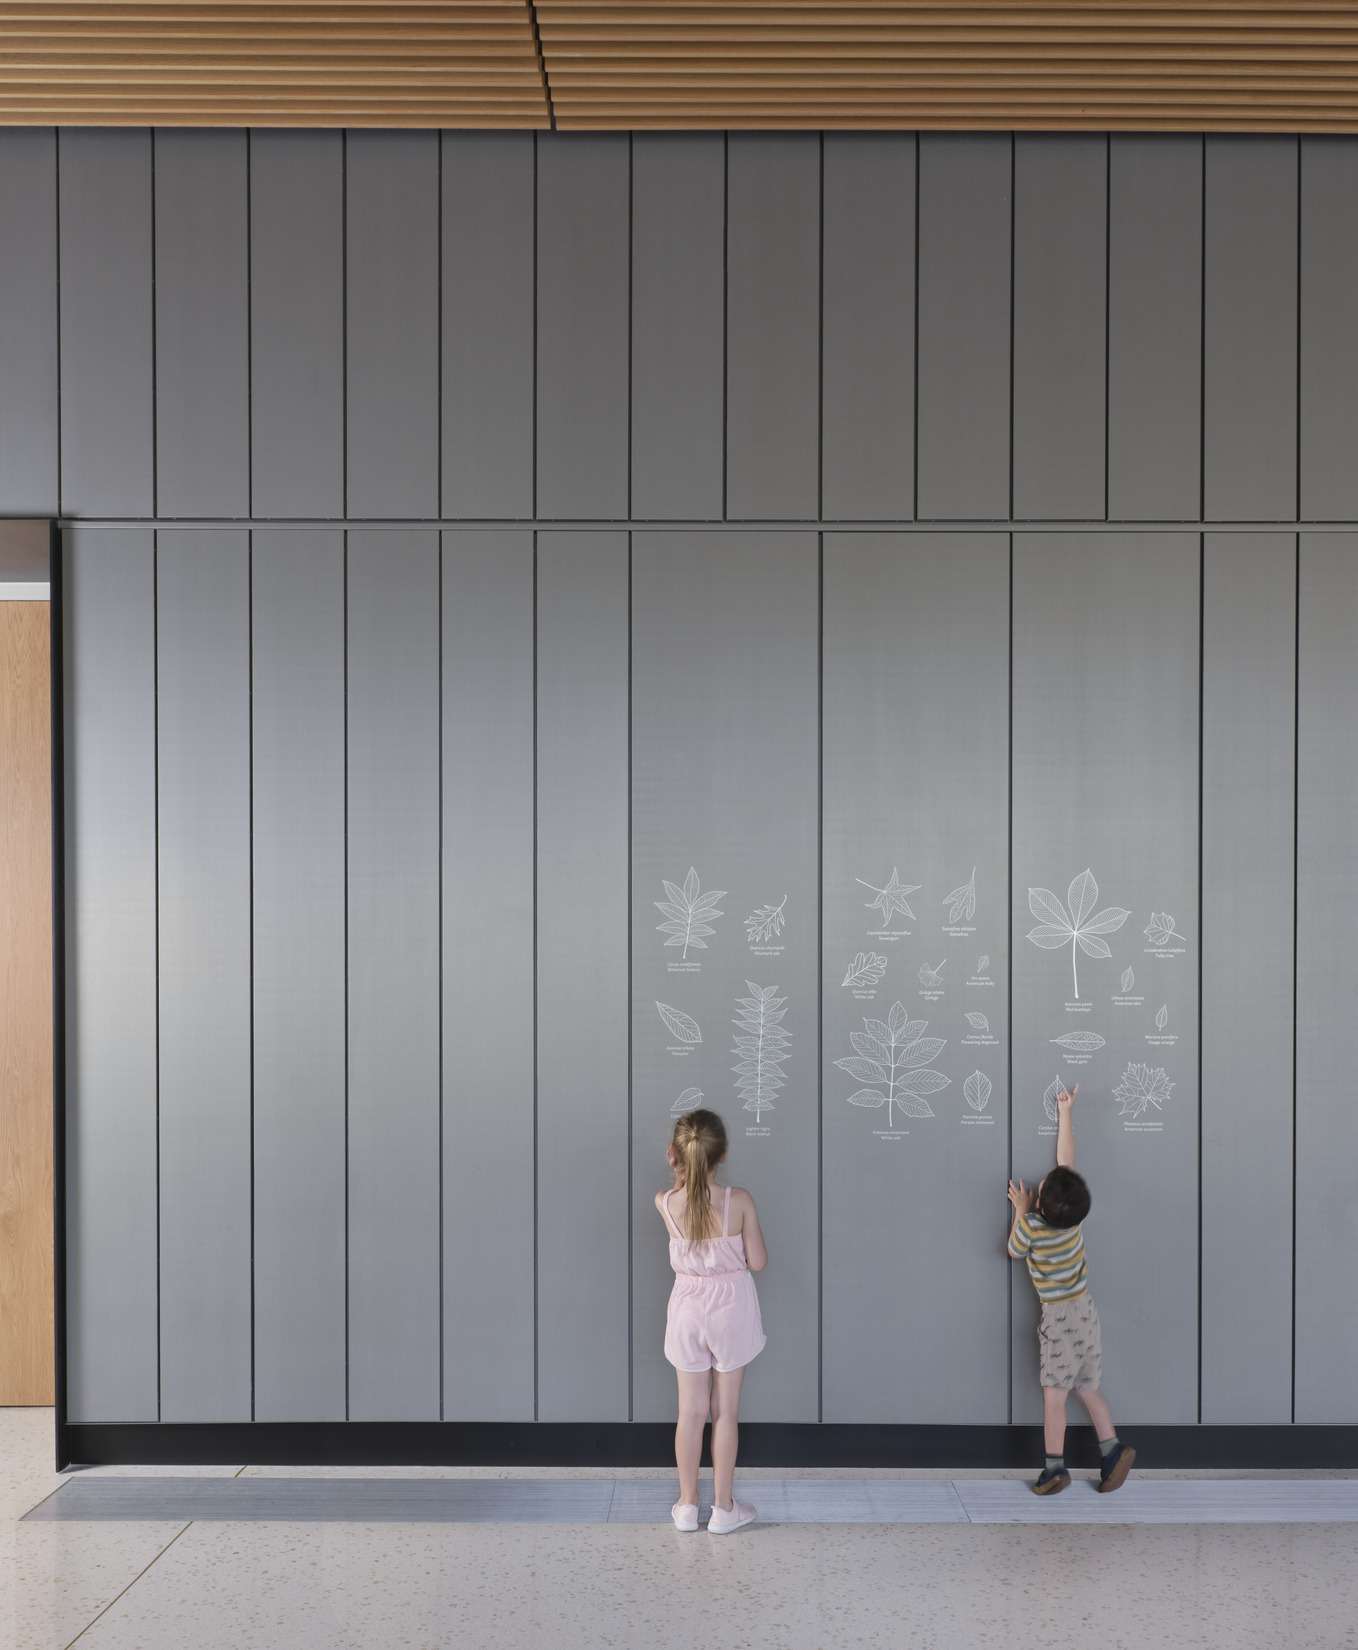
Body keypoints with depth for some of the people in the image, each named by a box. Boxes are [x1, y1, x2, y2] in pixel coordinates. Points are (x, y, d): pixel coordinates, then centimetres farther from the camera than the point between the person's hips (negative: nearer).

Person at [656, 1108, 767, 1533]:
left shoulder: (665, 1203, -14)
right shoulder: (739, 1201, -18)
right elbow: (758, 1261, -10)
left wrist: (680, 1172, 0)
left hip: (688, 1310, 1)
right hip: (731, 1309, -1)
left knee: (690, 1410, 14)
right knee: (725, 1411, 11)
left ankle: (688, 1505, 24)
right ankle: (723, 1507, 21)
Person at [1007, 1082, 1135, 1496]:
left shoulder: (1031, 1226, -20)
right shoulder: (1071, 1213, -5)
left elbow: (1014, 1251, 3)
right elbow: (1066, 1161, 7)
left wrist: (1021, 1212, 11)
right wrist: (1065, 1114, 15)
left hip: (1061, 1317, -7)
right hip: (1084, 1310, 7)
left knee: (1054, 1395, -1)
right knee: (1088, 1389, 15)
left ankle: (1055, 1467, 2)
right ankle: (1113, 1450, 9)